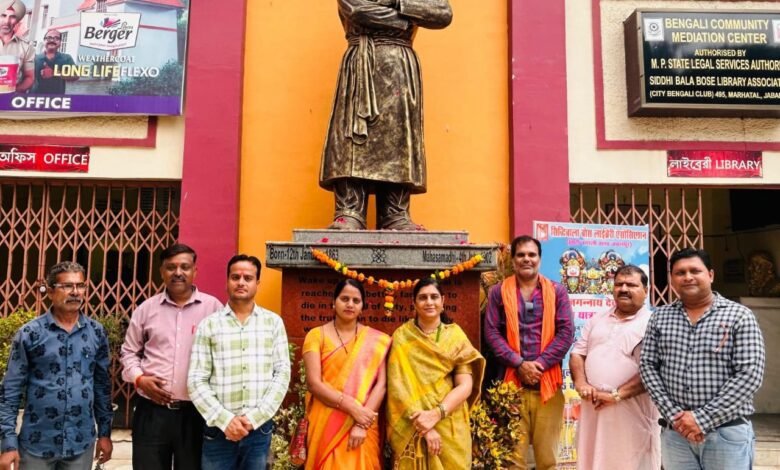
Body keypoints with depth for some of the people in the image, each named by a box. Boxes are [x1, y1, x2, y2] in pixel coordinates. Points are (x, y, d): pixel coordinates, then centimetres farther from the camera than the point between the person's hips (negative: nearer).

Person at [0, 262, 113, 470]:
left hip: (81, 443, 2)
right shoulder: (30, 333, -5)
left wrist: (105, 432, 7)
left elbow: (102, 384, 8)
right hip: (36, 443, -2)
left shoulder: (96, 332, 2)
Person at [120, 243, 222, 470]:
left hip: (196, 410, -1)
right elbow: (129, 352, 14)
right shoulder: (147, 308, 7)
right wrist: (139, 378, -3)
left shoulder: (213, 307, -1)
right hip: (151, 409, 2)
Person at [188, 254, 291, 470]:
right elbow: (196, 380, -2)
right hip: (218, 430, -1)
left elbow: (282, 373, 0)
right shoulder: (209, 325, 2)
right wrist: (225, 419, -12)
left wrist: (254, 417, -9)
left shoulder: (273, 322, 5)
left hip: (259, 429, 1)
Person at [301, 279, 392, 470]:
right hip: (325, 426, -1)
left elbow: (381, 384, -3)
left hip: (363, 426, 1)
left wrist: (361, 424, -14)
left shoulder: (376, 340, 4)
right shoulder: (316, 335, 0)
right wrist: (352, 407, -17)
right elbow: (314, 383, -8)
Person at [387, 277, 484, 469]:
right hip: (411, 428, -1)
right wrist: (423, 427, -17)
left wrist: (436, 413, -19)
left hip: (450, 427, 1)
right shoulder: (402, 336, -2)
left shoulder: (456, 335, 2)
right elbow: (398, 386, -8)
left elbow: (466, 386, -5)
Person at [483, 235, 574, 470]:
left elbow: (566, 331, 0)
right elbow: (491, 332, -1)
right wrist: (519, 364, -11)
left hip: (547, 381, 1)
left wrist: (541, 363, -11)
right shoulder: (499, 292, 6)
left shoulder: (556, 291, 7)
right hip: (512, 381, 0)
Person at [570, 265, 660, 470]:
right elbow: (577, 353, 13)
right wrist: (581, 383, -5)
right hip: (593, 407, 5)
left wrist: (617, 394, -19)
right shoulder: (597, 319, 15)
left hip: (632, 412, -5)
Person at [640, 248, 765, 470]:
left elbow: (749, 374, -10)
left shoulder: (739, 316, -3)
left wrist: (702, 419, -14)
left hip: (727, 432, -2)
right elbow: (647, 366, 4)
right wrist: (673, 415, -9)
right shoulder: (660, 317, 7)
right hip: (675, 432, 3)